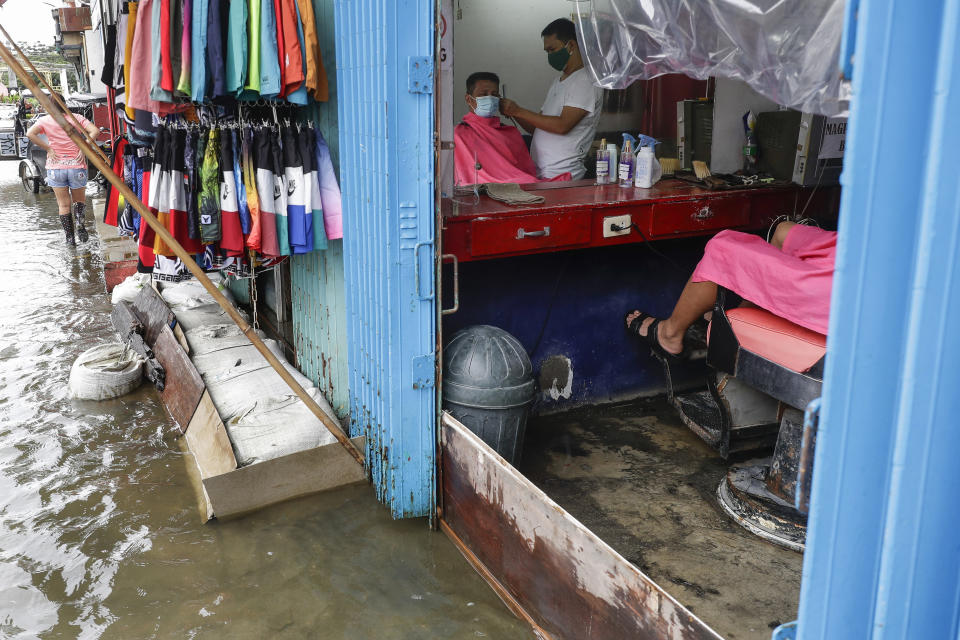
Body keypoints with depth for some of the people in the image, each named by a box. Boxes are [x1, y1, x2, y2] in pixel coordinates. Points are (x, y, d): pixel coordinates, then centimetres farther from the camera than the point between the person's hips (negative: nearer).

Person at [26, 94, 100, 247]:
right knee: (79, 200, 17)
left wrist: (48, 149, -8)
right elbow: (95, 131, -12)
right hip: (76, 166, 0)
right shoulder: (76, 118, 1)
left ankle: (70, 238, 3)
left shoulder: (45, 121, 1)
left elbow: (30, 133, -14)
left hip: (55, 167, 0)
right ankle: (79, 223, -13)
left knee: (64, 204, 8)